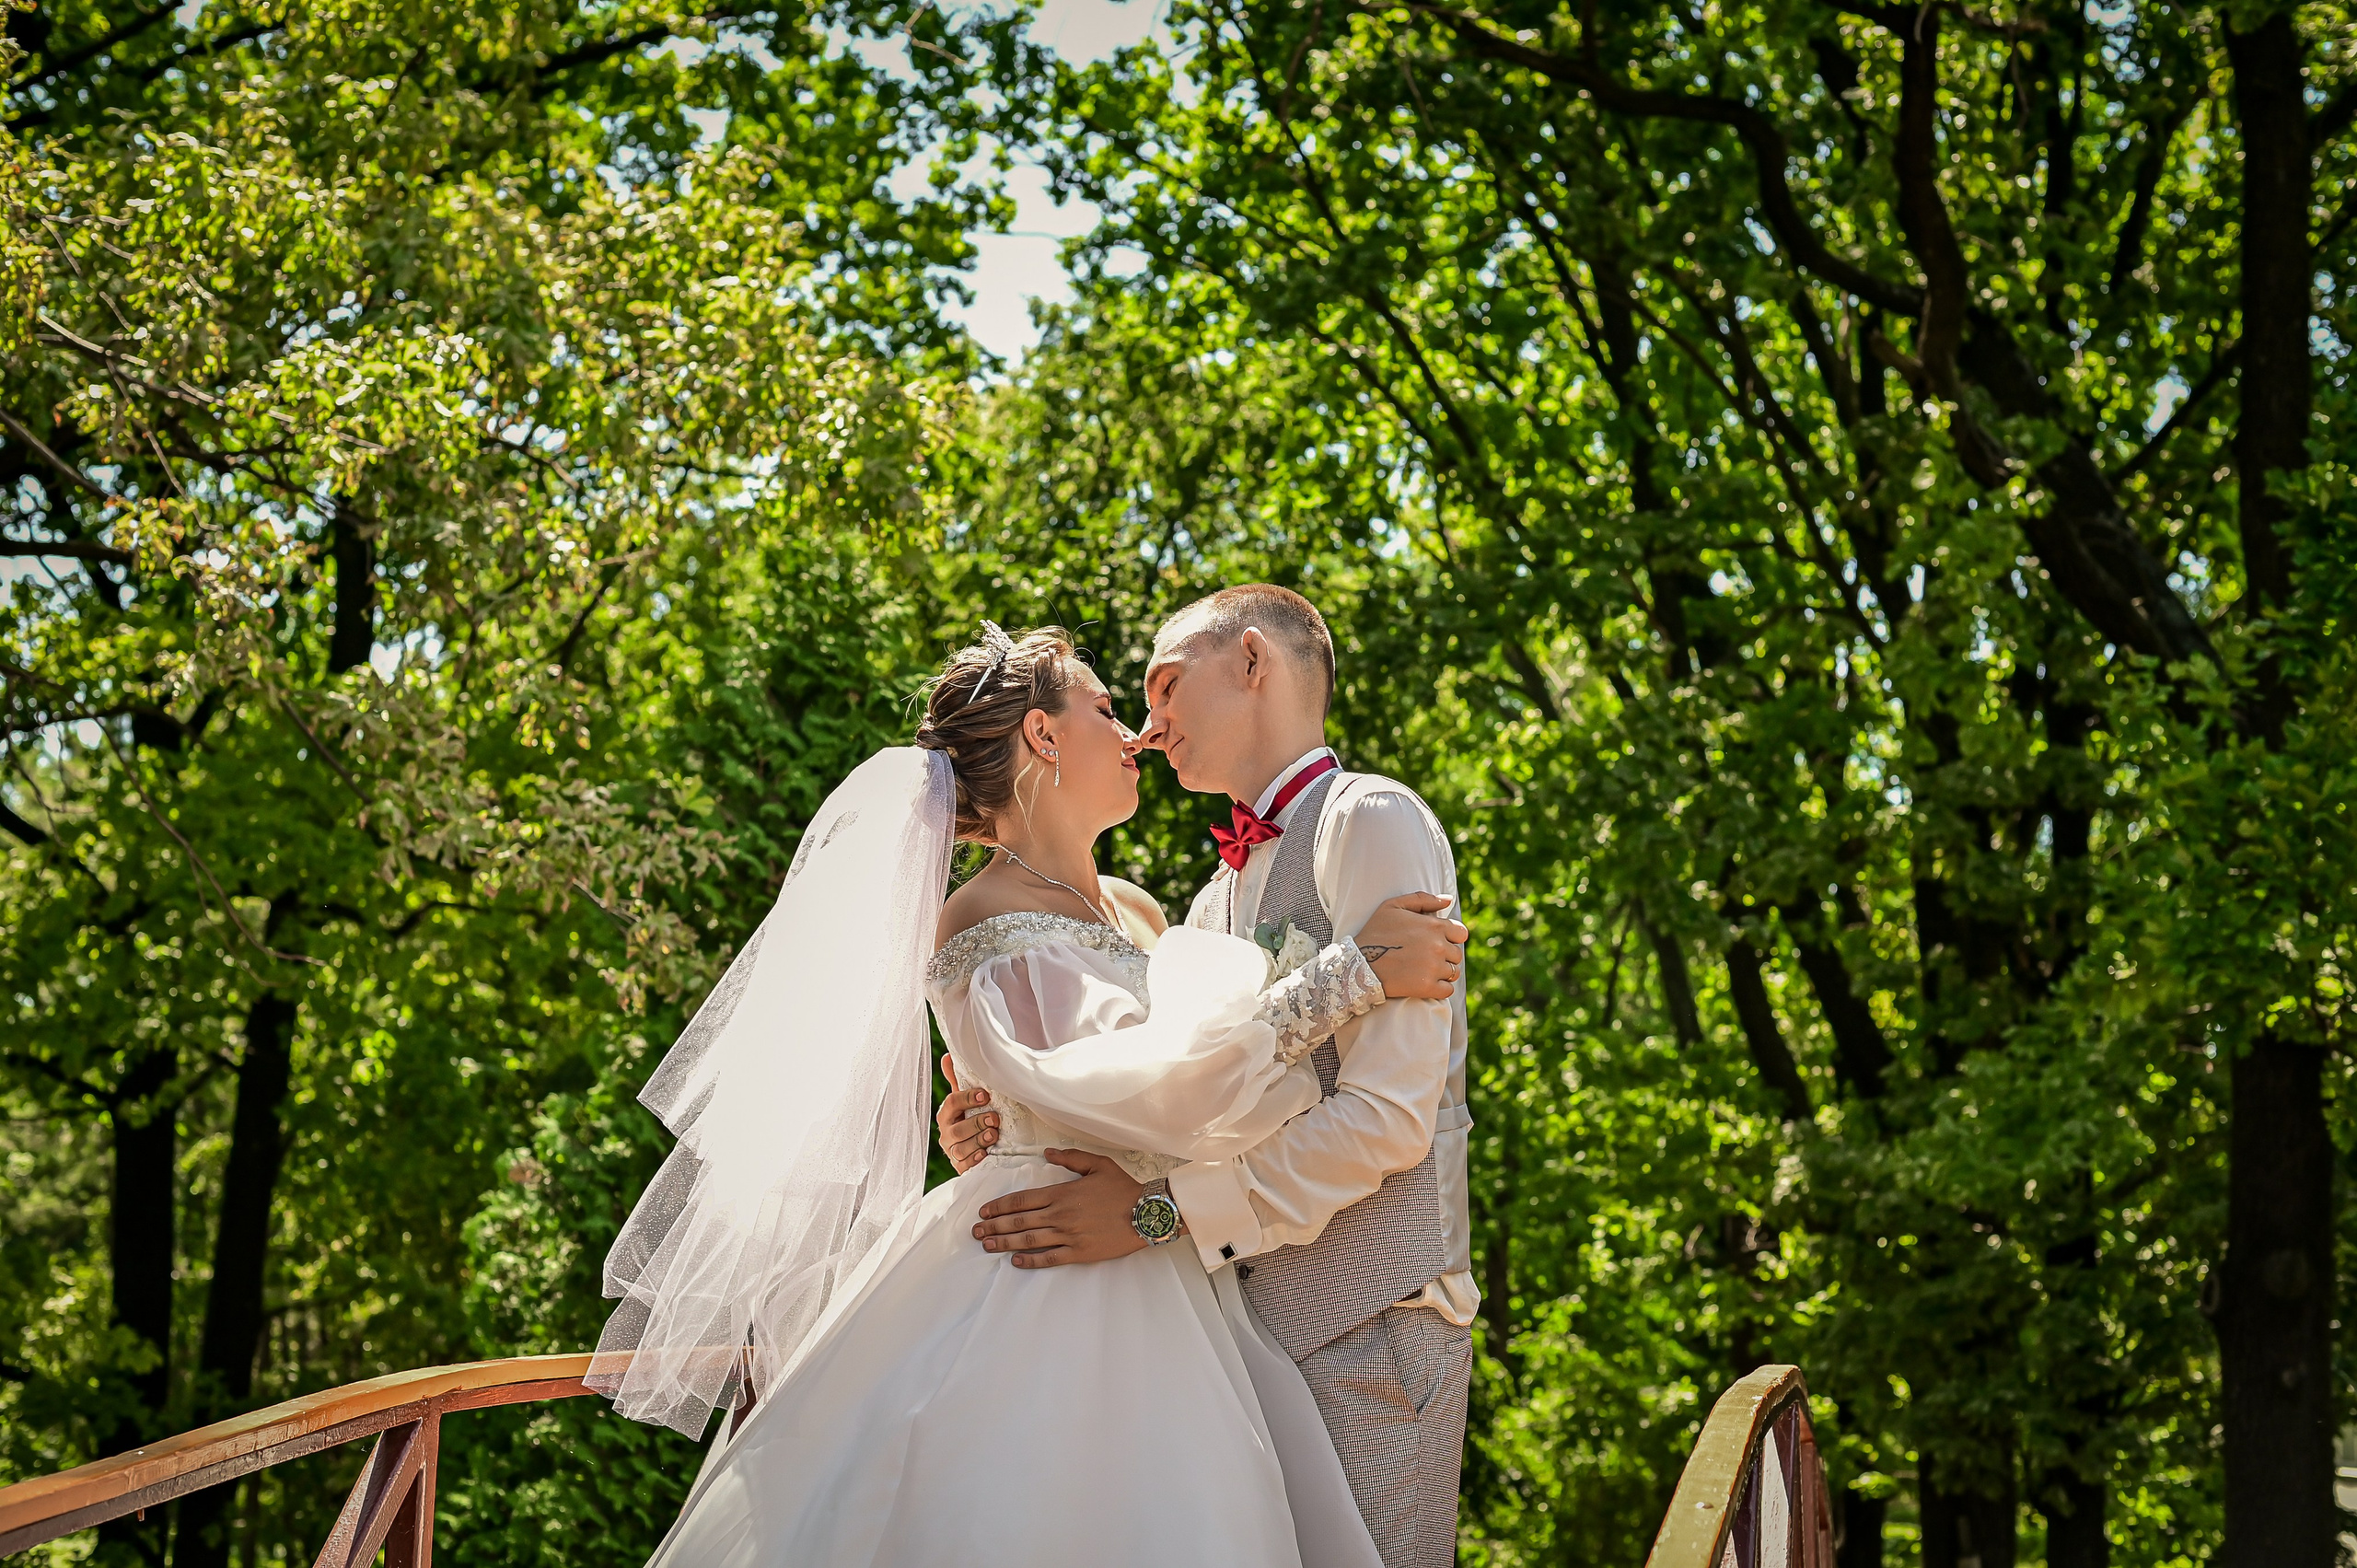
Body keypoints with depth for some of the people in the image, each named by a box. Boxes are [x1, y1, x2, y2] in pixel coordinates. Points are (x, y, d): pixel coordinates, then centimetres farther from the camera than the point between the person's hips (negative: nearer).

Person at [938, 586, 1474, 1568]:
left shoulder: (1371, 822, -6)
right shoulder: (1219, 896, 21)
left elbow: (1388, 1115, -16)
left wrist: (1161, 1207, -19)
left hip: (1362, 1324, -8)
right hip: (1246, 1319, 8)